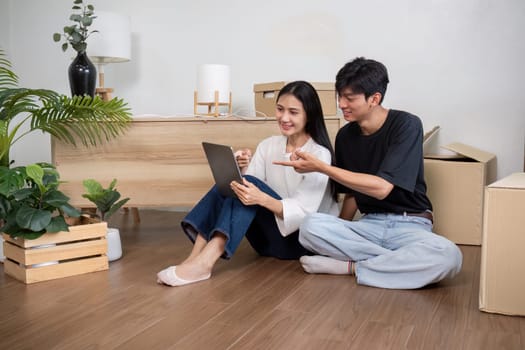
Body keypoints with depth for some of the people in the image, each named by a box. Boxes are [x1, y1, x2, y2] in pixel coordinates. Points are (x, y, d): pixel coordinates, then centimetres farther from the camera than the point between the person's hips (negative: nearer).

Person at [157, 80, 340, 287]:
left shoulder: (320, 154, -11)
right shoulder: (267, 145, 5)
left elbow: (303, 212, -20)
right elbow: (249, 189, -1)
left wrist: (261, 199, -37)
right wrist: (241, 172, -23)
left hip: (303, 238, -5)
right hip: (270, 238, 5)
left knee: (252, 184, -28)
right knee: (230, 185, -19)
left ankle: (204, 262, -42)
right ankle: (196, 257, -32)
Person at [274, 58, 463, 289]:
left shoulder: (406, 125, -10)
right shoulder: (345, 136, 5)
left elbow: (381, 187, -19)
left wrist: (320, 167, -18)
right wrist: (339, 234, -1)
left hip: (410, 225, -3)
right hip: (369, 224, 3)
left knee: (449, 255, -36)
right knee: (310, 226, -25)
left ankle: (350, 266, -20)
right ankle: (401, 262, -17)